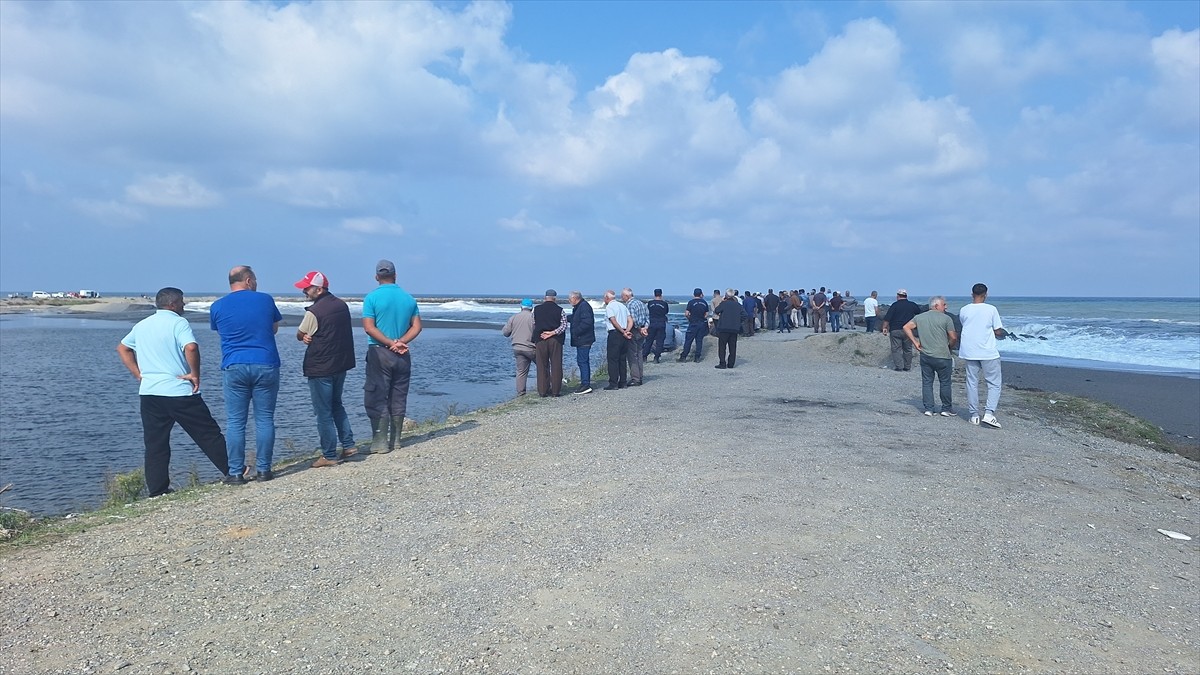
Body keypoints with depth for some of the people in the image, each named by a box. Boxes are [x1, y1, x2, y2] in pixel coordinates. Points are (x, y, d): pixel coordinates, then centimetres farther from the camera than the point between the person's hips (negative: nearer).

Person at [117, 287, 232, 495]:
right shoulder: (178, 322, -7)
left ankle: (156, 490, 11)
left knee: (155, 445, 10)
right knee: (209, 435, 3)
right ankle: (232, 473, 9)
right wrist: (195, 374, -13)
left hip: (148, 393, 6)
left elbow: (122, 348, 27)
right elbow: (191, 347, -25)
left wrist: (139, 374, 21)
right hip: (180, 392, -6)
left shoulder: (141, 325, 16)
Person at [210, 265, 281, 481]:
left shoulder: (217, 307, 6)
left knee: (235, 422, 5)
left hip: (234, 368, 1)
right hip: (265, 366, -1)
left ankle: (235, 472, 6)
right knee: (265, 420, 5)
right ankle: (263, 470, 7)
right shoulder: (265, 300, 4)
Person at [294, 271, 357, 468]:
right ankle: (348, 445, 21)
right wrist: (311, 336, 1)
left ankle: (329, 455, 9)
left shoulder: (314, 312, -18)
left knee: (324, 413, 2)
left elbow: (299, 335, -6)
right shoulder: (342, 305, 5)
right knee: (336, 404, 22)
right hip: (341, 364, 8)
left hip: (320, 369, -8)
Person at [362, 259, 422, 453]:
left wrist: (390, 342, -12)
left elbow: (369, 327, -13)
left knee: (377, 398, 1)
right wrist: (399, 342, -9)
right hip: (403, 356, 4)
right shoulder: (409, 298, 6)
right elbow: (416, 327, 0)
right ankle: (395, 440, 16)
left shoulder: (372, 297, -6)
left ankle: (380, 442, -1)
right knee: (398, 399, 11)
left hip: (379, 353, -4)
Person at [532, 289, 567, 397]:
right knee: (556, 365, 3)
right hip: (556, 340, -1)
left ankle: (542, 391, 5)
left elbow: (533, 326, 10)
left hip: (540, 340, 1)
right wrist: (553, 332, -7)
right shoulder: (560, 310, 3)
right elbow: (564, 326, -6)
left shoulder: (536, 310, 7)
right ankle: (556, 391, 3)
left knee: (542, 366, 5)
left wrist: (534, 341, 15)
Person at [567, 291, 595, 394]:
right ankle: (585, 384, 19)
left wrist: (576, 332, -21)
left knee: (582, 361, -11)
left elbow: (587, 322, -25)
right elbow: (573, 319, 30)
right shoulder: (578, 307, 17)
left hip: (583, 340, -11)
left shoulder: (584, 306, -16)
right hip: (582, 340, 11)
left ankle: (586, 385, -11)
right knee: (584, 361, 13)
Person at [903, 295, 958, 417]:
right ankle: (946, 409, 15)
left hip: (925, 356, 4)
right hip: (942, 357, -4)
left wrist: (915, 342, 4)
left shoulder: (919, 317, 7)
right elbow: (953, 337, -8)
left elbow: (906, 327, 3)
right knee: (944, 382, 8)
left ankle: (928, 409, 8)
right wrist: (949, 347, 11)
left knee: (927, 382, 9)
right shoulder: (946, 319, -6)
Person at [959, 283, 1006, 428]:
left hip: (969, 352, 3)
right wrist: (1004, 333, 18)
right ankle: (989, 413, -7)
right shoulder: (991, 309, -7)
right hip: (988, 352, -3)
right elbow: (998, 332, -3)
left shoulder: (963, 311, 1)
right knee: (994, 384, 5)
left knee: (972, 383, 11)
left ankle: (974, 415, 13)